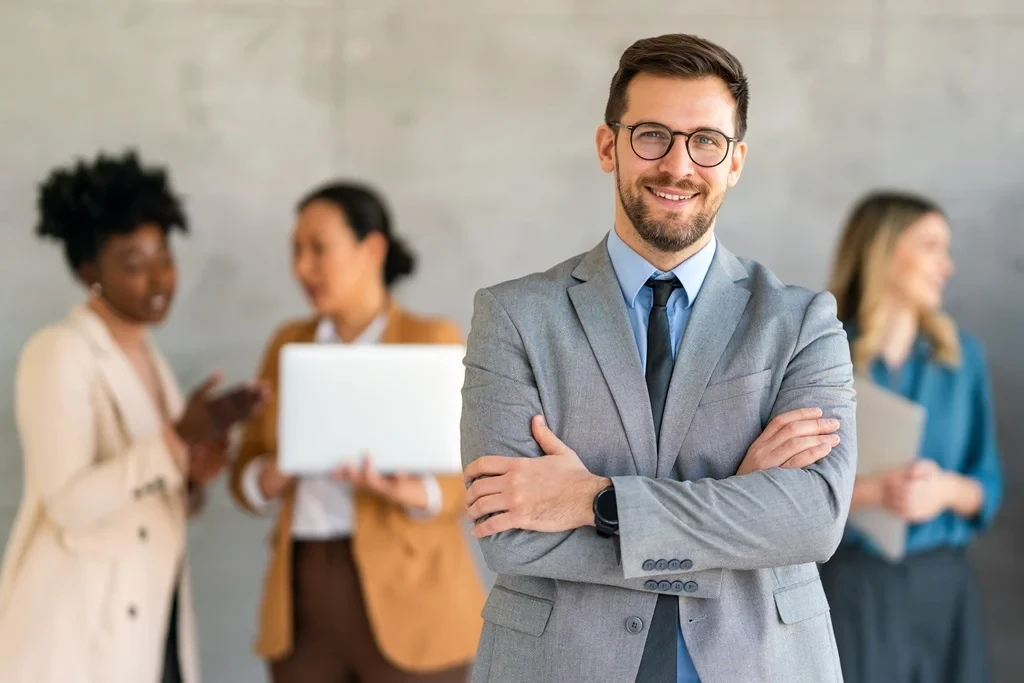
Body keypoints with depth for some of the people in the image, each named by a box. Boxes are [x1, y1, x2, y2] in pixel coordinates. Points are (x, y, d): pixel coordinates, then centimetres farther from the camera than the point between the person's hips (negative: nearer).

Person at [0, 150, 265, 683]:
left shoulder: (148, 356, 14)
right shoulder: (58, 355, -10)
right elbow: (70, 503, -19)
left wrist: (193, 475, -2)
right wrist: (178, 440, -24)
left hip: (148, 618, 8)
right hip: (76, 626, -8)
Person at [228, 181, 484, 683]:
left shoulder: (433, 342, -4)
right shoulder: (290, 344, 11)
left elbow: (461, 483, -8)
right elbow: (248, 476, 9)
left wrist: (401, 492, -28)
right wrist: (278, 474, -13)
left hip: (405, 604, -5)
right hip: (306, 599, 5)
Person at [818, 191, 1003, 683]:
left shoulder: (962, 356, 8)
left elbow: (988, 489, 10)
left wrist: (947, 489, -12)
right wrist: (873, 492, -21)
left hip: (943, 585, 3)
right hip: (851, 586, -3)